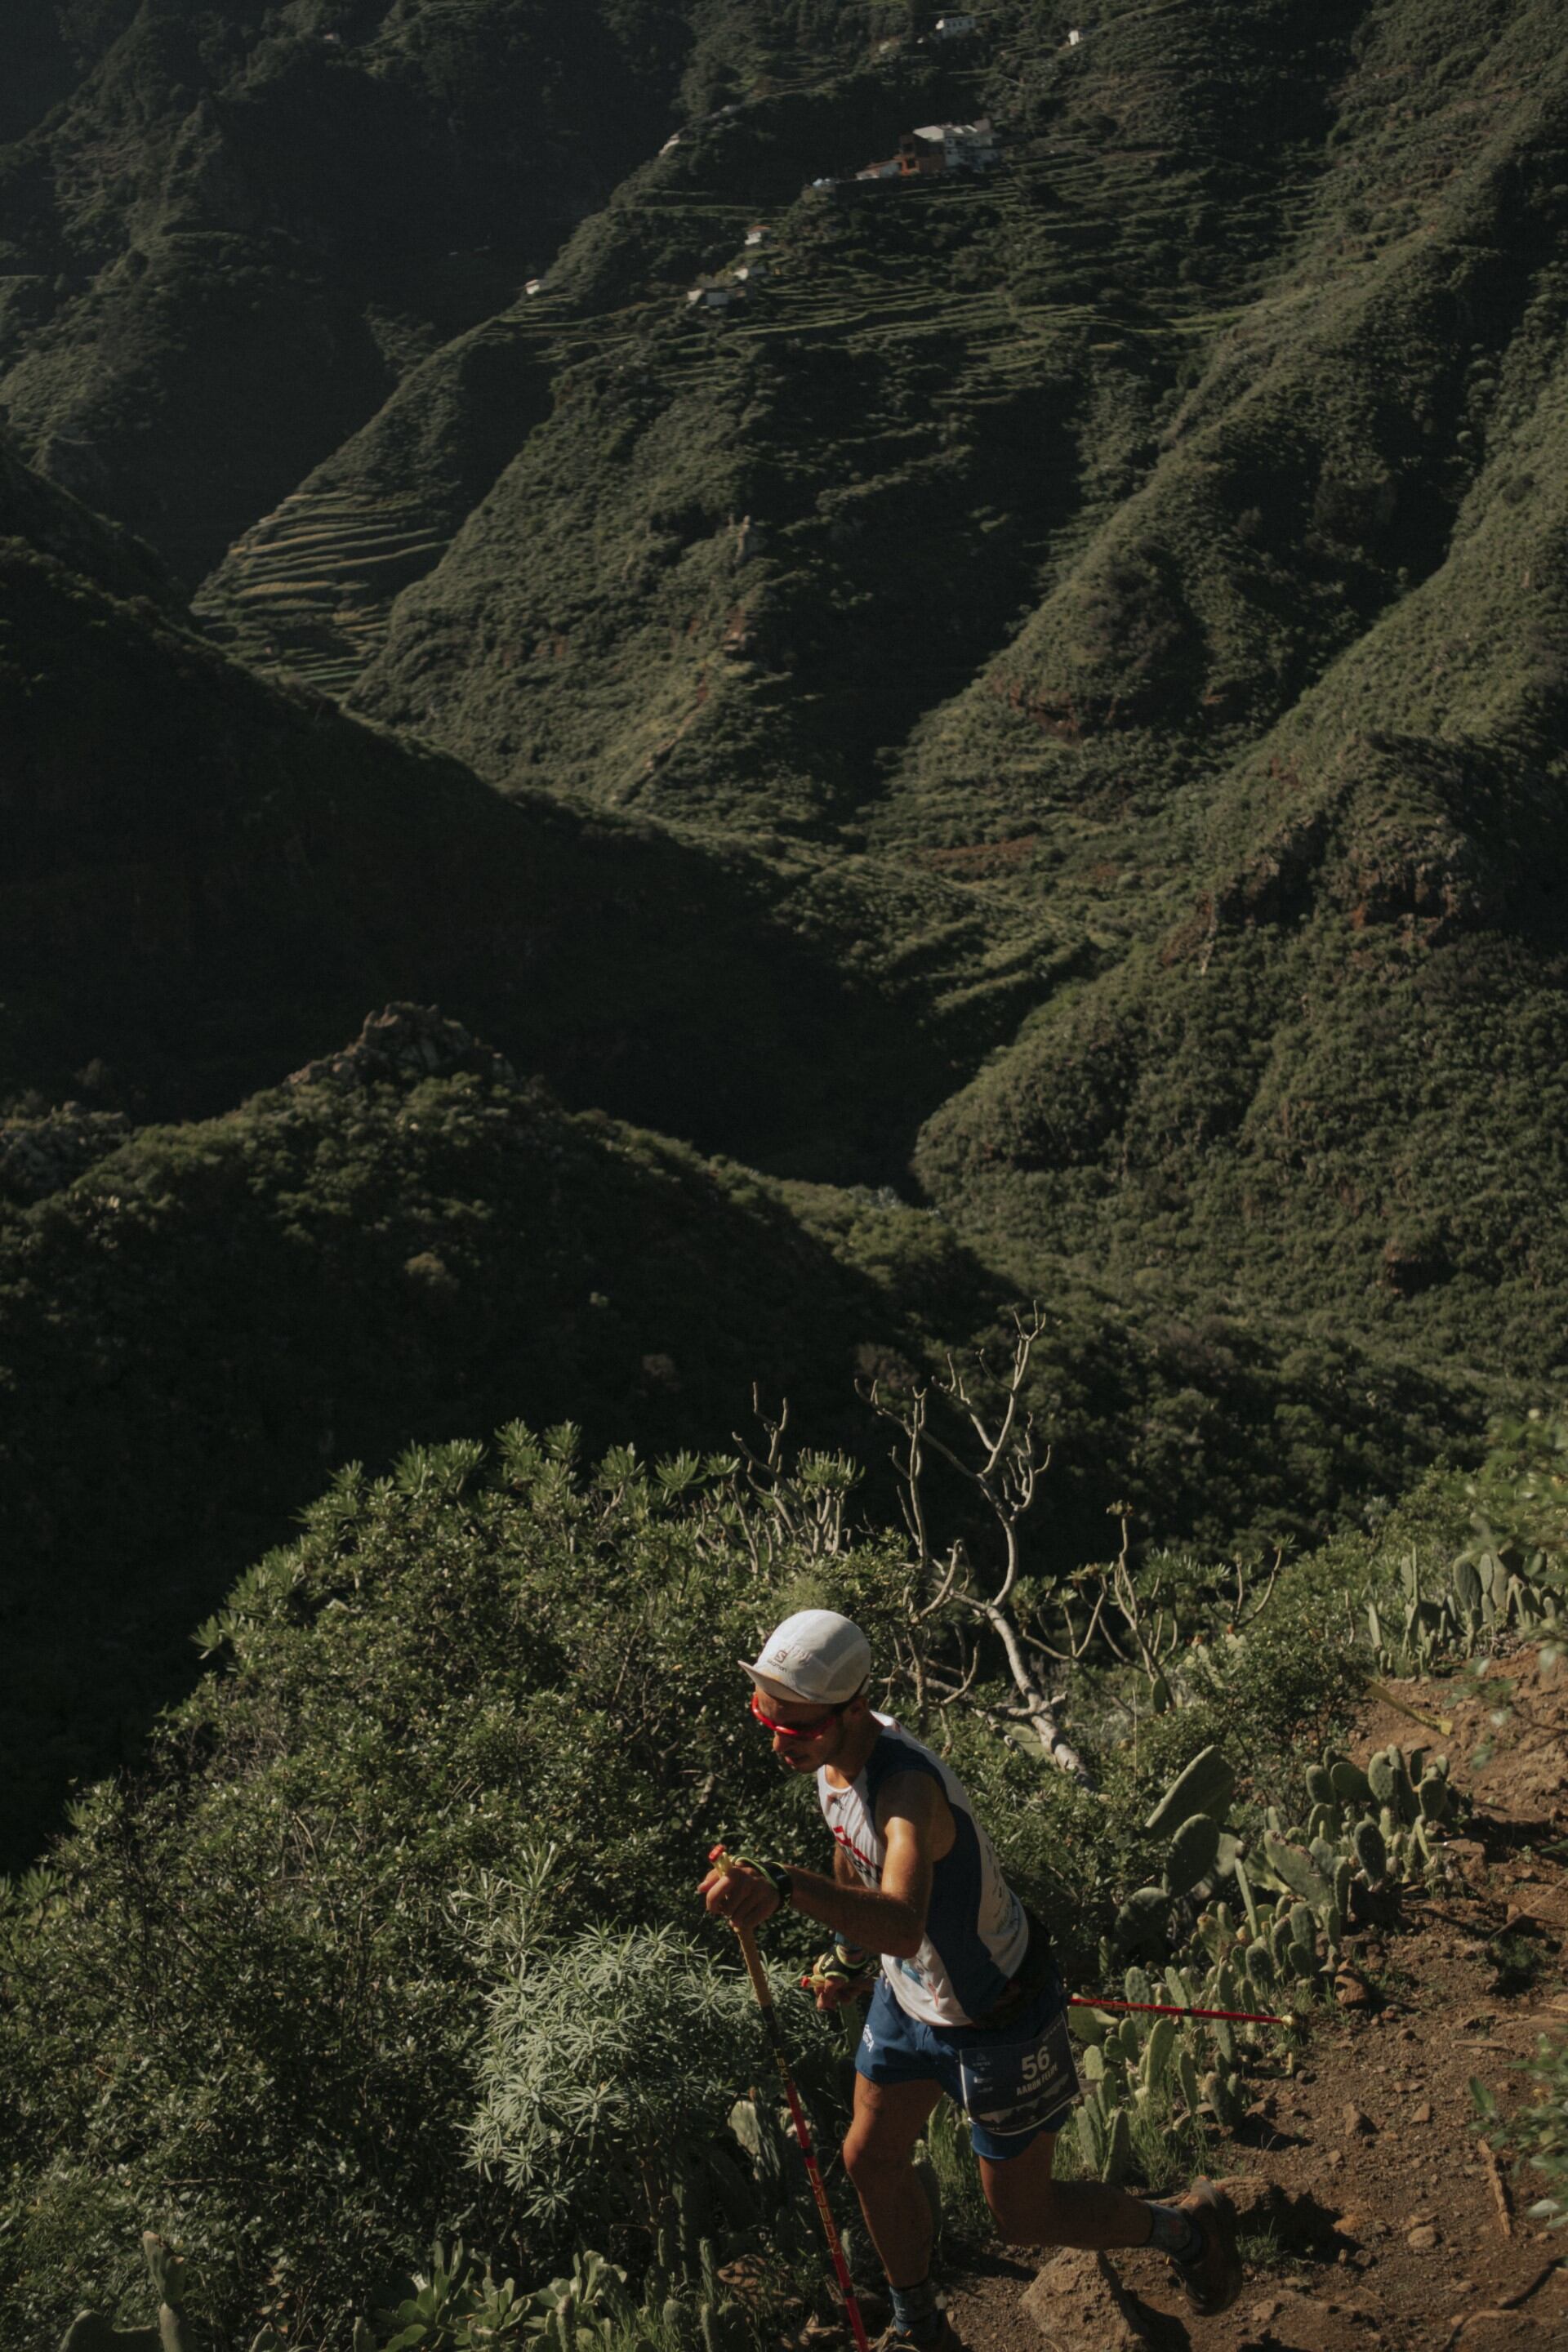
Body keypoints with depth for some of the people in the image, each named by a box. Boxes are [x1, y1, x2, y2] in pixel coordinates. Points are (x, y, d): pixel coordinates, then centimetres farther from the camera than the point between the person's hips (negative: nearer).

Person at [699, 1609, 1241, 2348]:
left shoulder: (910, 1786, -41)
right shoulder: (834, 1749, -14)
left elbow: (903, 1927, -59)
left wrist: (786, 1886, -74)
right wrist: (846, 1948, 23)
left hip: (996, 2022, -7)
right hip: (908, 1995, 8)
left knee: (1022, 2215, 11)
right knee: (872, 2159, 19)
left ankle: (1188, 2226, 37)